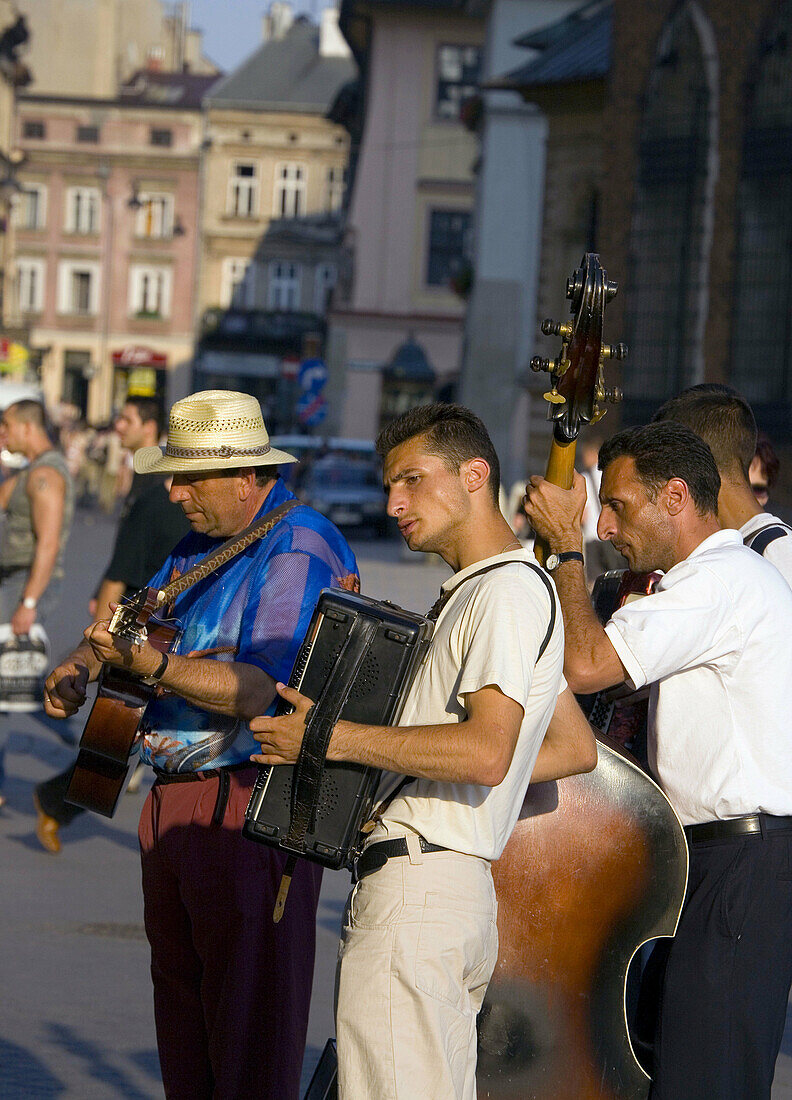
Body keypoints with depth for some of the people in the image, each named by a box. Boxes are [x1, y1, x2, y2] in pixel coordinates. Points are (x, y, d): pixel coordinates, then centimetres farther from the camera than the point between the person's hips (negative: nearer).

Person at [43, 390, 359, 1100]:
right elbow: (138, 619, 22)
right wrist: (78, 666, 1)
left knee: (248, 1017, -5)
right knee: (179, 990, 16)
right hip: (174, 802, 10)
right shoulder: (202, 544, 16)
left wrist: (152, 665, -34)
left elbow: (260, 693, -24)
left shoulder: (300, 553, -15)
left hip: (249, 808, -10)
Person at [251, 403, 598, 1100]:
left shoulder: (509, 590, -11)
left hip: (418, 890, -11)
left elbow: (485, 752, -24)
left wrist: (330, 738, -19)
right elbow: (577, 749, 27)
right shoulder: (482, 591, 22)